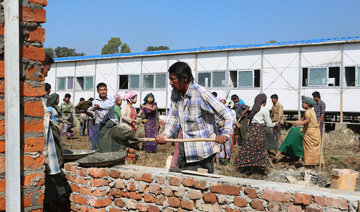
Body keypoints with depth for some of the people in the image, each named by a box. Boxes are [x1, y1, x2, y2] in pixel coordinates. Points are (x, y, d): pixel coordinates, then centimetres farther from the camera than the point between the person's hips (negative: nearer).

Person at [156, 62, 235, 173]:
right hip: (185, 150, 7)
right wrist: (165, 134, -8)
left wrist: (225, 134, -29)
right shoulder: (175, 93, 4)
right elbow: (173, 118, 9)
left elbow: (228, 115, -15)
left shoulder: (201, 93, -18)